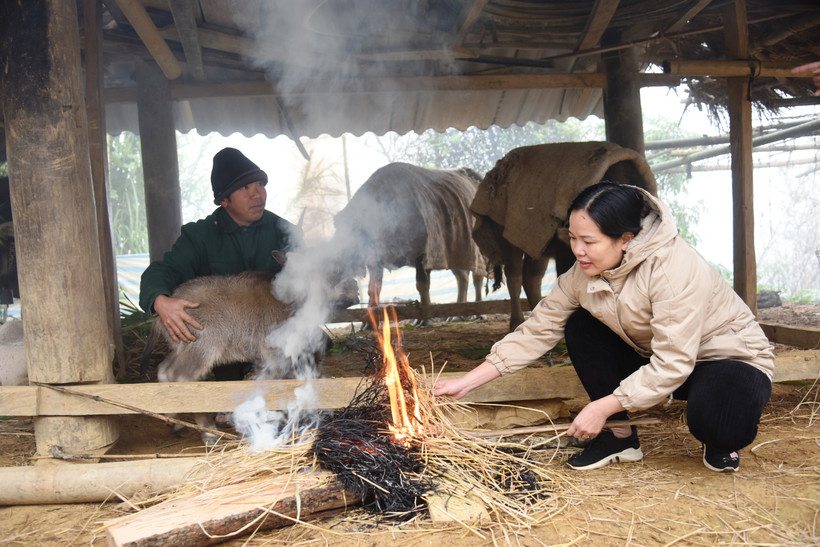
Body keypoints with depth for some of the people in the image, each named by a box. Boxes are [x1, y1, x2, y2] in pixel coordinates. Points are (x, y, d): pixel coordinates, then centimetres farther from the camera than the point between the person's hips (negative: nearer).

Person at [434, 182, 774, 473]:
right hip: (658, 356, 7)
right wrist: (468, 382, -13)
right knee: (581, 326, -11)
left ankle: (722, 442, 2)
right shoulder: (585, 273, -11)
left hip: (731, 356, -6)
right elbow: (538, 329, -8)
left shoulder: (674, 268, -32)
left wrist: (602, 408, -31)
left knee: (713, 418, -38)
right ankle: (621, 436, -1)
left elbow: (672, 365, -33)